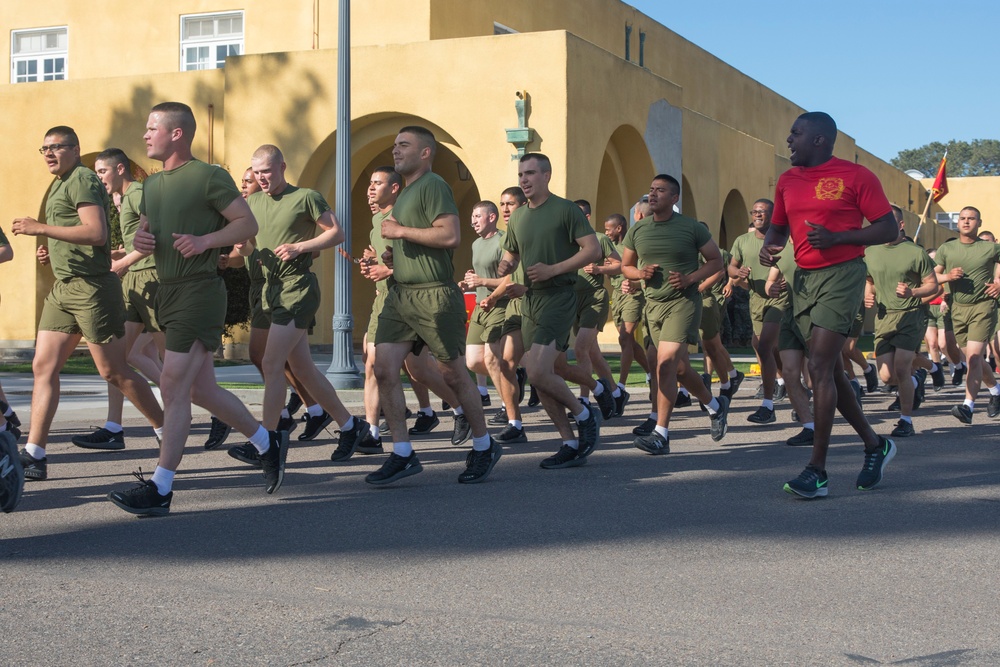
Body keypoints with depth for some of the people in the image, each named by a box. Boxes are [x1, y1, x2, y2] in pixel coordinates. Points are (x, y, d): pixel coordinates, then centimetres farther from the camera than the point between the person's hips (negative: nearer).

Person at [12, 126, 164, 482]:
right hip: (63, 288, 10)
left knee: (113, 371, -2)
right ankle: (34, 454, 0)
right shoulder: (59, 185, 21)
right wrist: (51, 252, 12)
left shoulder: (82, 179, -10)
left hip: (91, 286, -10)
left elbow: (97, 233, -23)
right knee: (43, 367, 1)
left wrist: (40, 228, -21)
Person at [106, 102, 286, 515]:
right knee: (201, 390, 13)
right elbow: (146, 230, 25)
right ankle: (269, 443, 30)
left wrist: (204, 240, -21)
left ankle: (160, 488, -6)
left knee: (174, 387, -10)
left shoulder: (208, 177, -8)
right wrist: (140, 240, 1)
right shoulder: (153, 184, 16)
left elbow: (247, 223, -8)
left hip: (199, 292, -9)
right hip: (168, 292, 9)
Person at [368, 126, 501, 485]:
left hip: (434, 296, -9)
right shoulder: (405, 192, 20)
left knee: (454, 374, 2)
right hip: (400, 294, 9)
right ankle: (403, 455, 2)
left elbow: (451, 236, -23)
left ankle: (484, 448, 20)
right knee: (383, 368, -3)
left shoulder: (433, 186, -10)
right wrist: (394, 252, 14)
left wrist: (401, 231, -16)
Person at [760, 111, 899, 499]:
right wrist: (769, 246, 0)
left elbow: (889, 229, -7)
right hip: (804, 277, 7)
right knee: (830, 370, 12)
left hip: (841, 274, -7)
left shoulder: (856, 176, -7)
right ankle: (875, 445, 30)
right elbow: (778, 227, 24)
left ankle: (817, 471, -12)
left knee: (820, 367, -15)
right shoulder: (787, 181, 12)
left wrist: (835, 237, -18)